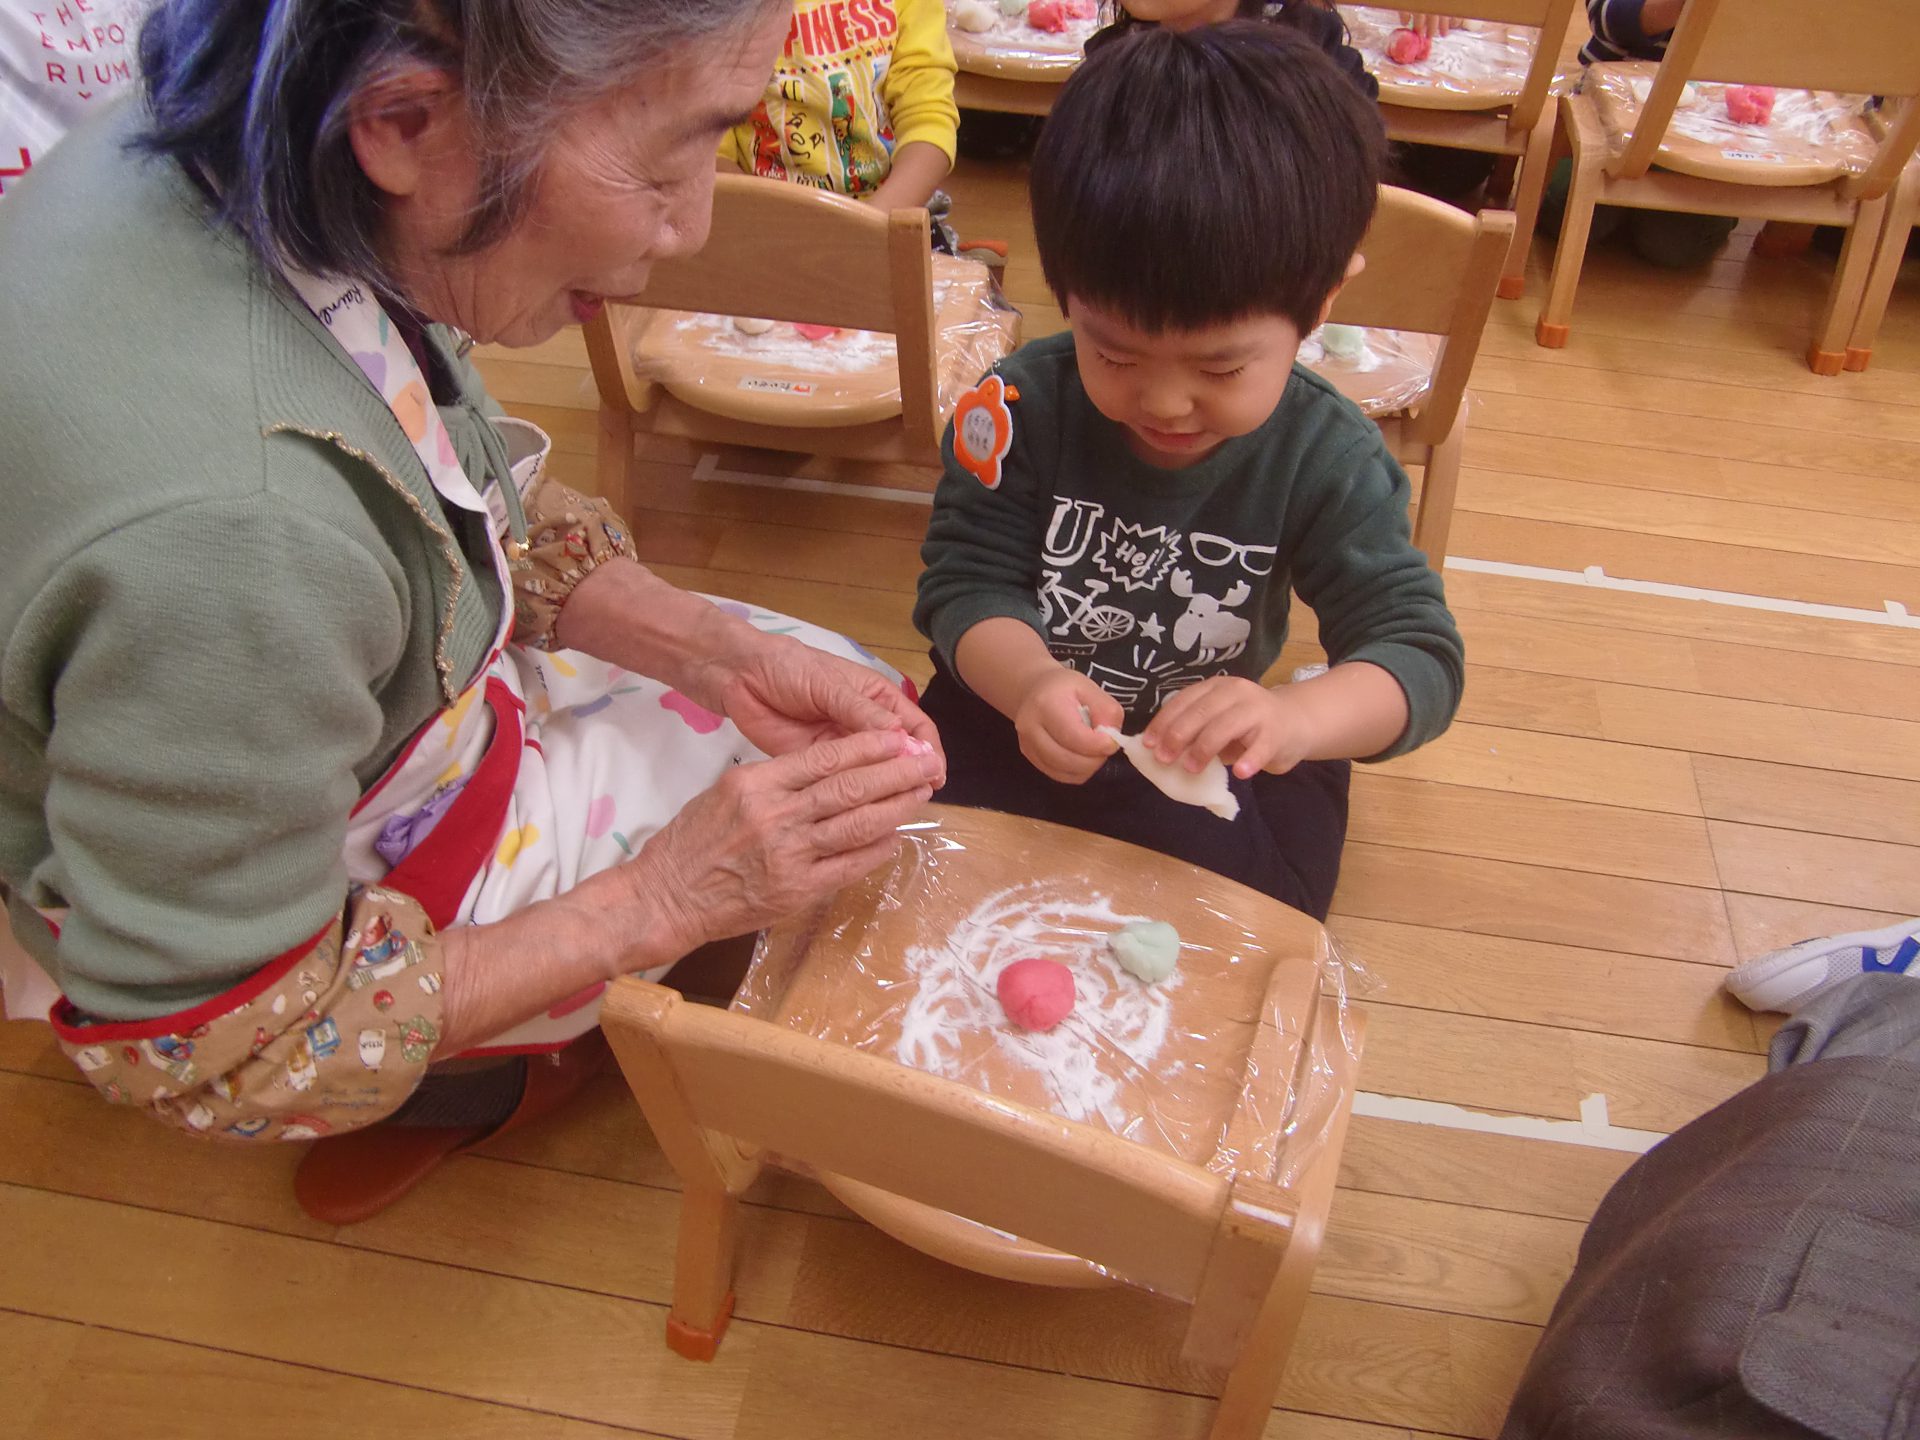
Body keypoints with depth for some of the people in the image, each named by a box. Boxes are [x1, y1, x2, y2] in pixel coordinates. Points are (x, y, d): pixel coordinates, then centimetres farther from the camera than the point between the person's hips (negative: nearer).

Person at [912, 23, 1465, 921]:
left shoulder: (1328, 459, -17)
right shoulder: (1023, 407, -17)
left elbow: (1419, 655, -20)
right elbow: (967, 581, -15)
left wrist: (1294, 718, -44)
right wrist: (1027, 680, -40)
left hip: (1211, 751, 1)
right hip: (1017, 714, 0)